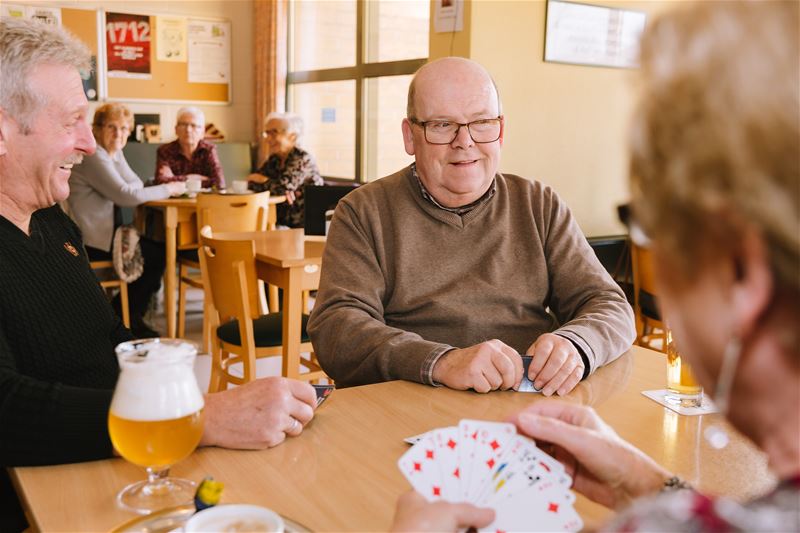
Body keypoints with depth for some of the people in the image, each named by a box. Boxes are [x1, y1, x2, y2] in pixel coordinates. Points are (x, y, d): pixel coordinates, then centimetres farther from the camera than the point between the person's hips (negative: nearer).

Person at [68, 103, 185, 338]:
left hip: (107, 231, 9)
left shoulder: (113, 152, 13)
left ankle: (131, 318, 12)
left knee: (160, 248, 0)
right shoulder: (93, 156, -17)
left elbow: (136, 186, 7)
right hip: (91, 240, -9)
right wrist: (167, 189, -14)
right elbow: (126, 195, -22)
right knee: (156, 254, -11)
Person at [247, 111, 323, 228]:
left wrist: (260, 179, -3)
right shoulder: (274, 159, 10)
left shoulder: (303, 159, -13)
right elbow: (251, 184, 1)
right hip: (282, 222, 6)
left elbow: (282, 187, -23)